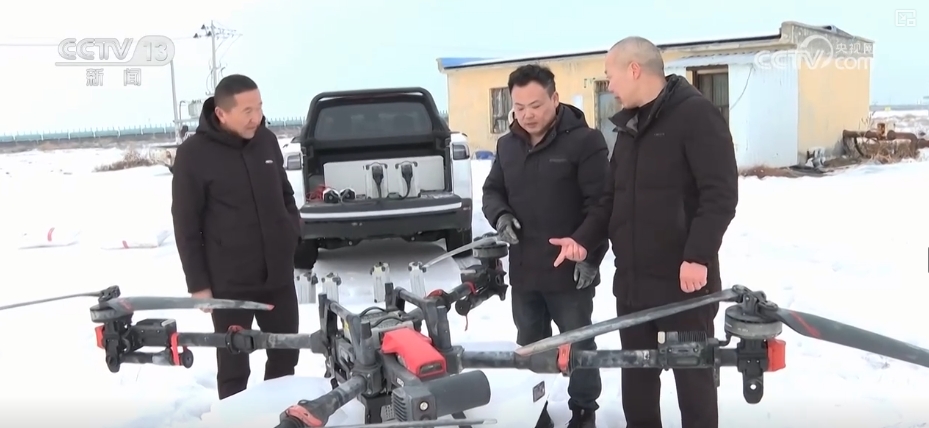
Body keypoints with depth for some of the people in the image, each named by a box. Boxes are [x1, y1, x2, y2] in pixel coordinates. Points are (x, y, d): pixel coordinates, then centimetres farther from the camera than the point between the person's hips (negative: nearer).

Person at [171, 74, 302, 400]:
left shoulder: (267, 140, 3)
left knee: (286, 355, 15)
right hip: (230, 283, -5)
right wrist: (198, 284, -8)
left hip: (279, 274, 5)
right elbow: (186, 225, -8)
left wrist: (295, 235, 6)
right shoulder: (194, 155, -12)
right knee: (234, 364, 7)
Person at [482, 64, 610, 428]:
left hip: (570, 269, -5)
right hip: (523, 269, 6)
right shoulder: (508, 145, 9)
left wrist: (591, 253, -18)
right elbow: (492, 190, 17)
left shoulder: (585, 141, -9)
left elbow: (600, 203, -12)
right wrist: (500, 215, -5)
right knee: (529, 346, 17)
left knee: (577, 344, 11)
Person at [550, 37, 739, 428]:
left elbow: (721, 194, -17)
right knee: (635, 368, 16)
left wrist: (698, 256, -23)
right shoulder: (629, 125, 15)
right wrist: (585, 238, 6)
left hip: (683, 277, -7)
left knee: (692, 369, 5)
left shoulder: (696, 115, -10)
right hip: (632, 278, 8)